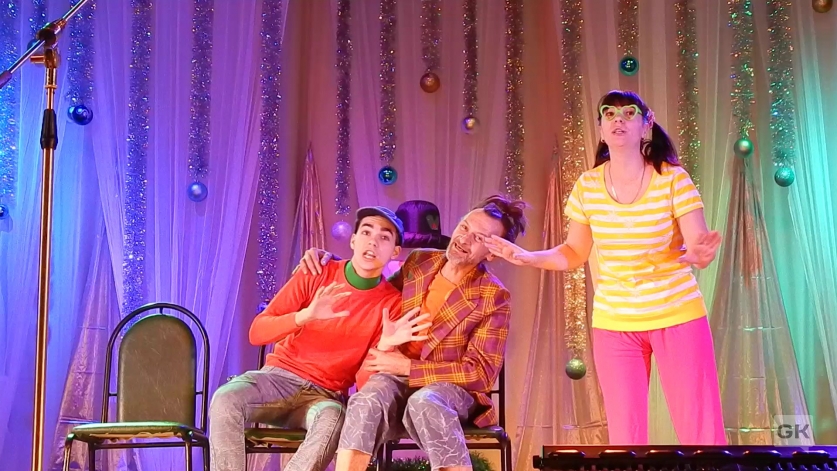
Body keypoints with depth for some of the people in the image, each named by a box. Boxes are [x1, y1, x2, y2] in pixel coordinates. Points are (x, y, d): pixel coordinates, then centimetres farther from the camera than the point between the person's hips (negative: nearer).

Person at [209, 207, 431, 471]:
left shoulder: (392, 303, -1)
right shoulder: (315, 274, -1)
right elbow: (257, 333, -6)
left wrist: (384, 346, -24)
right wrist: (306, 315, -23)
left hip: (325, 394, -1)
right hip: (279, 376, 1)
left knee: (333, 420, -37)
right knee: (225, 400, -31)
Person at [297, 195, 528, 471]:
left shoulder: (494, 298, -8)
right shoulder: (420, 262, 6)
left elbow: (481, 373, -11)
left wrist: (407, 366, -15)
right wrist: (327, 261, 8)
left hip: (451, 387, -3)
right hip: (397, 377, 3)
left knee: (425, 403, -40)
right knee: (367, 402, -33)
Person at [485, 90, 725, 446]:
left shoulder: (673, 179, -10)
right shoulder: (587, 186, -2)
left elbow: (699, 249, -14)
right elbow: (574, 254, 8)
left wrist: (701, 253, -37)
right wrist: (528, 257, -8)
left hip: (678, 317, -2)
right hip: (614, 324, 2)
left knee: (701, 432, 0)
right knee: (625, 436, 6)